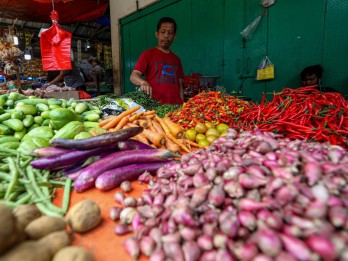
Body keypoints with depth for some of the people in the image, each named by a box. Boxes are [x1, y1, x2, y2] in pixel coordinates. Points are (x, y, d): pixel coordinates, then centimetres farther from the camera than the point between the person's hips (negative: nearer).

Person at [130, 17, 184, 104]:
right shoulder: (148, 54, 4)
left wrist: (182, 106, 6)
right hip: (154, 105, -4)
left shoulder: (176, 59, 17)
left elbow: (180, 86, 18)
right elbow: (133, 76, -5)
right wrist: (143, 82, -26)